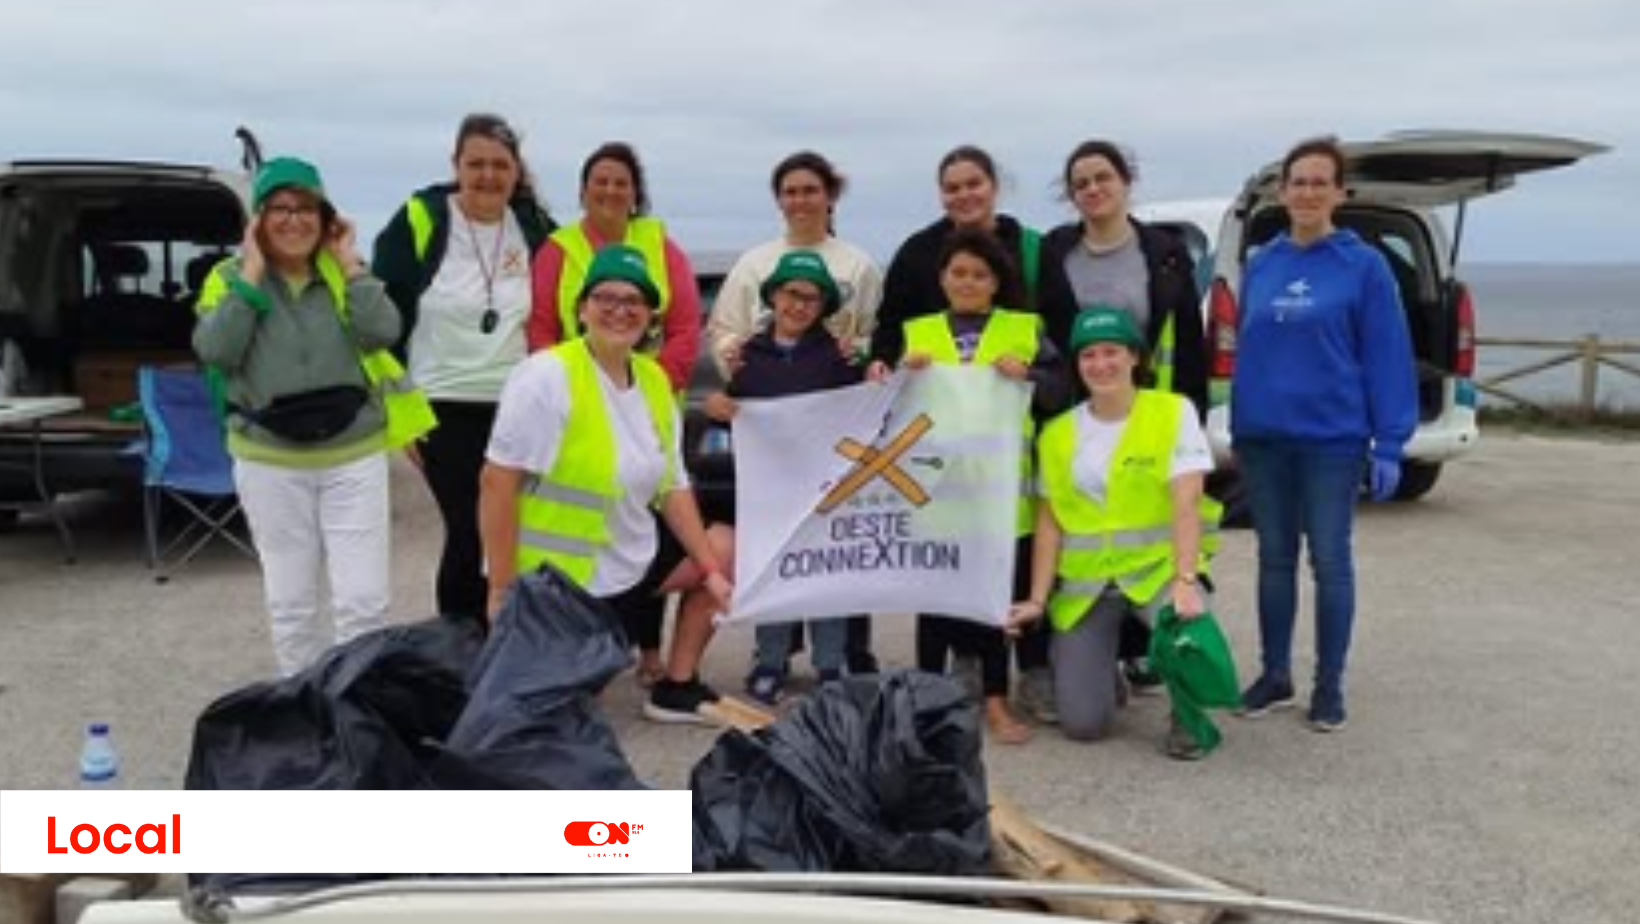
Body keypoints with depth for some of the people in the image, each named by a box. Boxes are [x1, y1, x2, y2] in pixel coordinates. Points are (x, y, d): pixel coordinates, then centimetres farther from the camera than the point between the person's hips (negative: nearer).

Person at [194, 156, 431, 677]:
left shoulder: (343, 273, 5)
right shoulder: (231, 277, 2)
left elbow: (383, 333, -12)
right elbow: (214, 351, -16)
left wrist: (349, 263, -10)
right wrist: (252, 273, -13)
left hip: (354, 456, 0)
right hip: (270, 464, 0)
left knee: (364, 601, -2)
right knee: (290, 605, 10)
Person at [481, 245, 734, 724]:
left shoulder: (655, 380, 2)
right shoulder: (548, 376, -20)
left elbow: (672, 486, 7)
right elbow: (497, 484, -21)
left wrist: (711, 570, 1)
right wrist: (501, 595, -21)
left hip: (631, 560, 8)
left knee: (725, 549, 9)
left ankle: (677, 688, 18)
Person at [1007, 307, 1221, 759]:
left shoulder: (1174, 413, -2)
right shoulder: (1058, 433, 7)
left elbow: (1186, 504, -11)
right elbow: (1049, 522, 7)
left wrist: (1186, 579, -23)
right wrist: (1038, 599, -1)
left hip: (1157, 567, -2)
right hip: (1084, 581, 2)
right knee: (1082, 723, -8)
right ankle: (1101, 675, 30)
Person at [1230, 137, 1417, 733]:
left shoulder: (1364, 265, -5)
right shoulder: (1260, 264, 6)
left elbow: (1387, 358, -6)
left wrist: (1389, 444, -10)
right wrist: (1238, 428, 11)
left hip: (1333, 440, -4)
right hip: (1264, 439, 4)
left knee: (1329, 560, 4)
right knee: (1275, 559, 11)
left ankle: (1329, 685, 16)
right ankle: (1274, 674, 23)